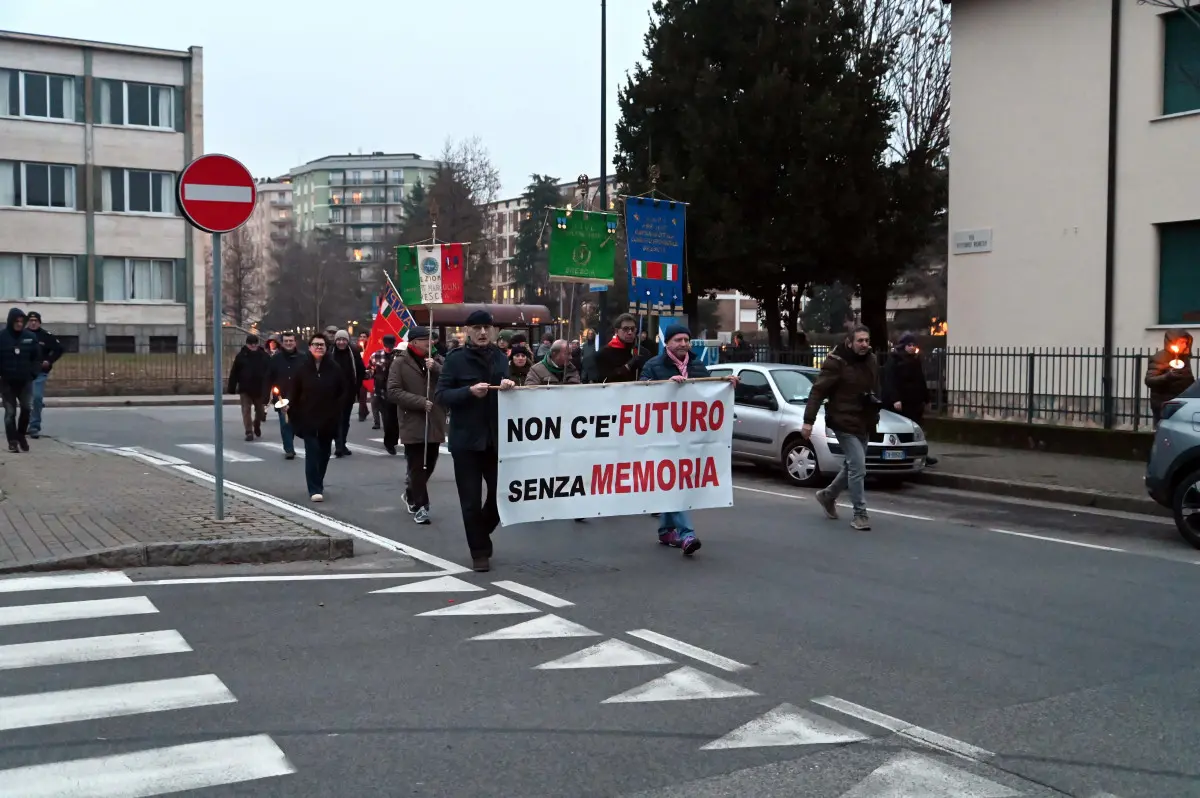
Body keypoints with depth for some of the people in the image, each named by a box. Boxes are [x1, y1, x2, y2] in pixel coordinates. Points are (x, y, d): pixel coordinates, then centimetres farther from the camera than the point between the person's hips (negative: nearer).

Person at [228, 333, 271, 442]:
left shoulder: (265, 356, -2)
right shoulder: (241, 356, -3)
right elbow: (234, 373, -1)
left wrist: (267, 388, -7)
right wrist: (232, 388, -4)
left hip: (259, 389, 1)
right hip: (245, 389, -1)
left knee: (260, 410, 13)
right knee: (246, 410, -3)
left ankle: (257, 426, 39)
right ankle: (249, 432, -1)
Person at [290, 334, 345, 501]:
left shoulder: (334, 368, 0)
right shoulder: (302, 368, -1)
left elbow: (345, 390, 7)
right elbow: (294, 393, 2)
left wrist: (337, 408, -2)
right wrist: (295, 414, -1)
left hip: (329, 420, 2)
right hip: (308, 420, -2)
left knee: (324, 453, 12)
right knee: (312, 453, -8)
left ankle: (318, 484, 28)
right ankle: (315, 489, -10)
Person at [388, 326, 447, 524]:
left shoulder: (434, 361, 11)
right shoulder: (400, 362, -4)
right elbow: (393, 392, -12)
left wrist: (436, 368, -16)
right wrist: (421, 402, -17)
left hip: (434, 423, 5)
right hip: (413, 424, -5)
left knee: (429, 465, 14)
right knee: (417, 466, -4)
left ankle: (411, 495, 34)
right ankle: (420, 506, 4)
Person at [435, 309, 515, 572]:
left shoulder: (500, 358, 9)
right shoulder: (456, 359, -4)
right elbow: (440, 395, -8)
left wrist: (508, 386, -11)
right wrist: (470, 391, -22)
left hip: (496, 439, 4)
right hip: (466, 440, -3)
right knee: (471, 500, 1)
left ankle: (480, 535, 31)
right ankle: (480, 552, 14)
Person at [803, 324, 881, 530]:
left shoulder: (872, 361, 7)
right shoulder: (836, 362, -15)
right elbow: (818, 391, -16)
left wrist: (875, 402, 4)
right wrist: (808, 420, -19)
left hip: (864, 423, 8)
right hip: (844, 422, -8)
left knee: (852, 466, 18)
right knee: (858, 467, -12)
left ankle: (828, 496, 41)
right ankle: (860, 515, -3)